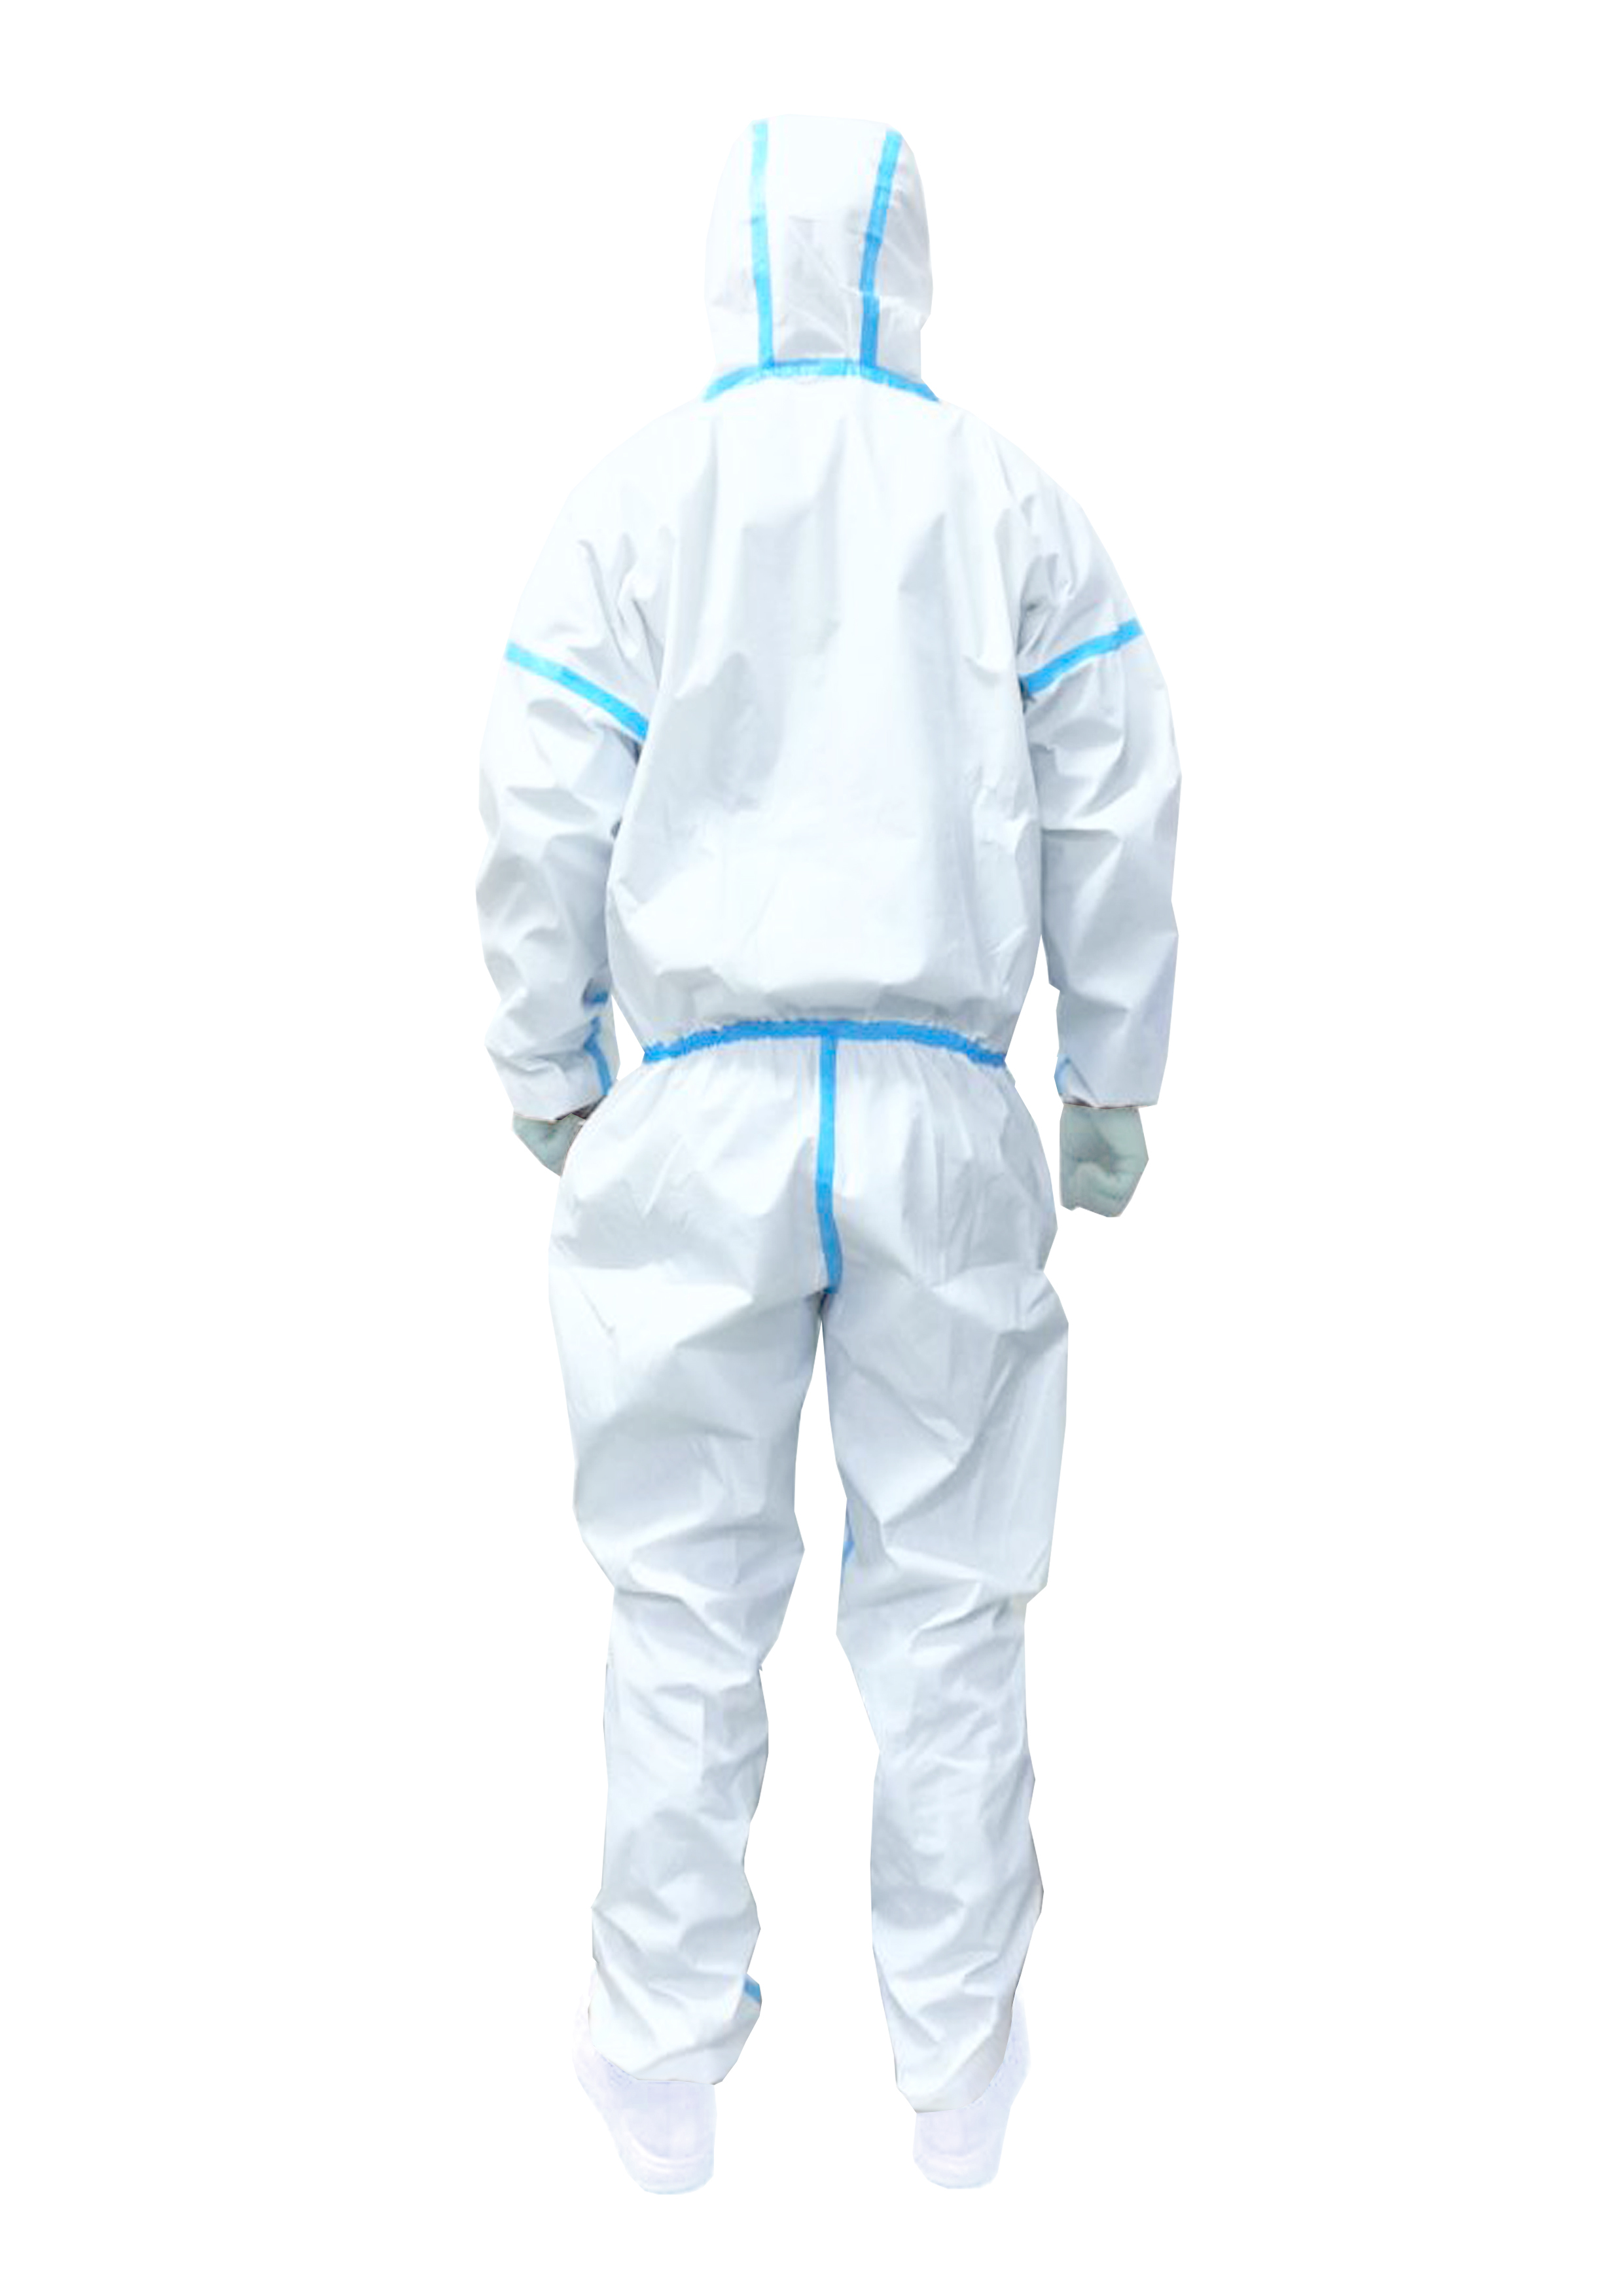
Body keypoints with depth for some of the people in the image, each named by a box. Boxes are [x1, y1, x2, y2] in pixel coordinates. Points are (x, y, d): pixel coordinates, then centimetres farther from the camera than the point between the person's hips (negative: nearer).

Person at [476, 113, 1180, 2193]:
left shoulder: (635, 499, 2)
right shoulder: (1009, 502, 5)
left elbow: (549, 813, 1)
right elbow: (1113, 808, 6)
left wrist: (541, 1071, 14)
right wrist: (1114, 1082, 15)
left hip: (701, 1106, -1)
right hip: (940, 1104, 1)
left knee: (687, 1602, 9)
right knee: (946, 1599, 10)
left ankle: (664, 2067, 21)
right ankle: (957, 2068, 23)